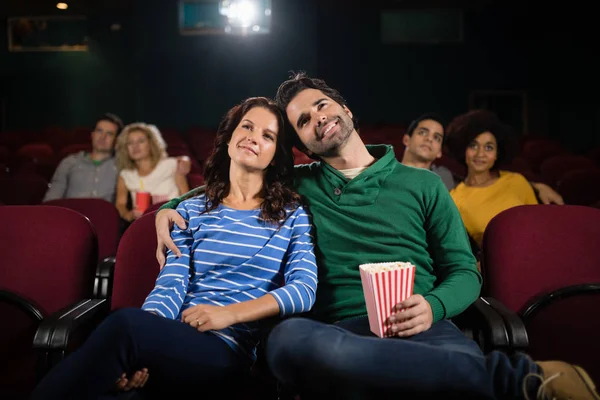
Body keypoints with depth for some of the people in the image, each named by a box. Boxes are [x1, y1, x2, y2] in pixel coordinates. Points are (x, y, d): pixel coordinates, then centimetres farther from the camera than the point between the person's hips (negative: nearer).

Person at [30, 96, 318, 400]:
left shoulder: (293, 215, 9)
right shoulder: (191, 211, 15)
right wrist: (145, 332, -21)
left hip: (230, 350, -2)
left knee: (125, 323, -33)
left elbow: (304, 289, -4)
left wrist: (229, 313, -17)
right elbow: (171, 285, 2)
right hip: (175, 338, 3)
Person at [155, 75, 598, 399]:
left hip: (419, 328, -2)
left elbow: (465, 272, 13)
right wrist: (171, 205, 10)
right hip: (342, 335, 3)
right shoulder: (299, 187, 19)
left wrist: (433, 305, -10)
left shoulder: (422, 184, 17)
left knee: (462, 360, -43)